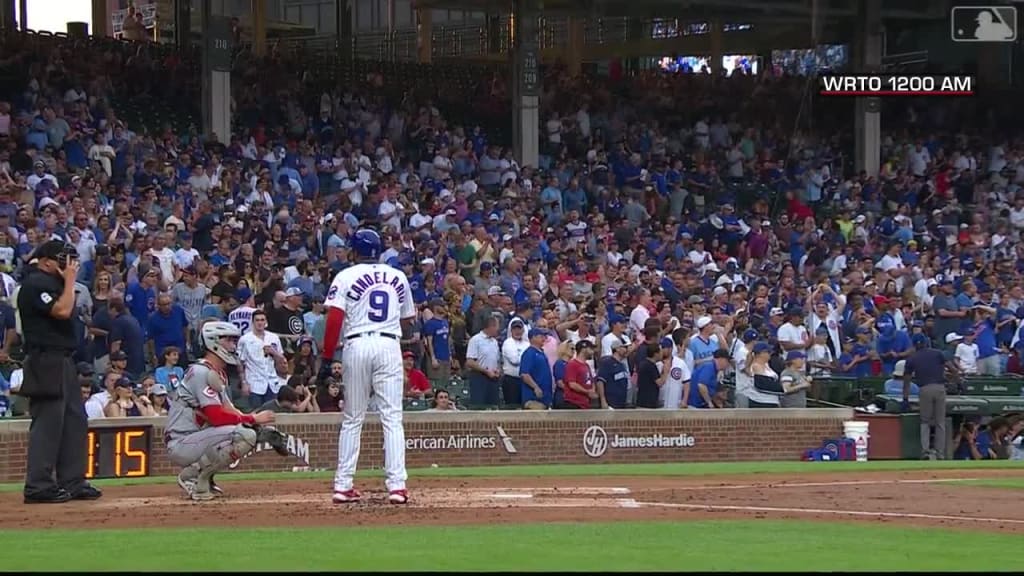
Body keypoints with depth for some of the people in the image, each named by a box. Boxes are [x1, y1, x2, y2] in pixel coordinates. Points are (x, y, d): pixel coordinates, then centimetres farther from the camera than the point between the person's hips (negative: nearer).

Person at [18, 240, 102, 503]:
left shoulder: (51, 282, 19)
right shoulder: (35, 284, -12)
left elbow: (66, 310, 17)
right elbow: (62, 310, -22)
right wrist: (69, 280, -14)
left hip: (63, 362, 11)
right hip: (45, 361, -11)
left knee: (75, 420, 11)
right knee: (48, 422, -11)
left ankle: (73, 482, 16)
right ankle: (39, 486, -10)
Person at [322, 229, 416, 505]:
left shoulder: (346, 277, 1)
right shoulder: (398, 277, 10)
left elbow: (334, 318, -8)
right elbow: (408, 317, 20)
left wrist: (327, 355, -5)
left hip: (357, 345, -1)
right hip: (389, 345, 1)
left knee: (352, 419, 7)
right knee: (392, 418, -1)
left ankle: (343, 486, 7)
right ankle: (396, 485, -11)